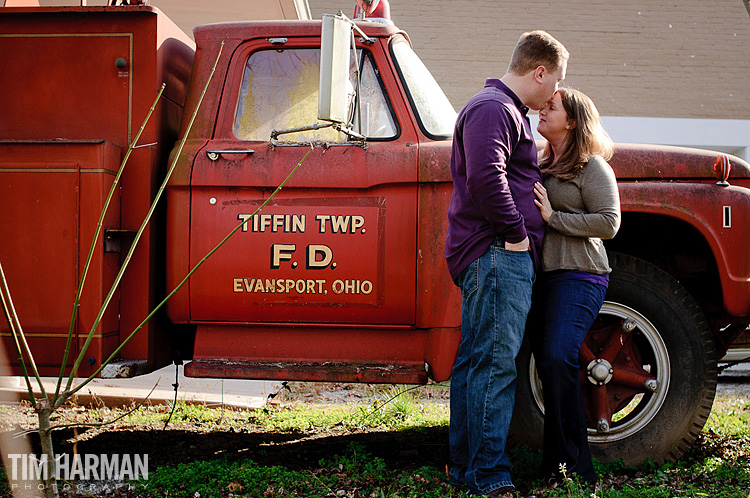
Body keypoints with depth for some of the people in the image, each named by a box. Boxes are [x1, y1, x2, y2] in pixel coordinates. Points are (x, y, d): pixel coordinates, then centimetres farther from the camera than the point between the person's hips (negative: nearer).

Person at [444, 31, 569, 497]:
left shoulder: (503, 110, 26)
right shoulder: (493, 109, -10)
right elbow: (487, 177, -24)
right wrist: (515, 233, -19)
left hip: (494, 257, 11)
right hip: (497, 253, -11)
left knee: (474, 362, 11)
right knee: (496, 363, -11)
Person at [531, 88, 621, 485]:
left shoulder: (592, 166, -2)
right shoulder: (542, 165, 21)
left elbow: (608, 223, -11)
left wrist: (553, 217, -14)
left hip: (578, 275, -7)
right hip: (540, 274, 7)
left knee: (557, 359, -21)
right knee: (547, 364, 4)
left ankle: (574, 465, -15)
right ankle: (554, 465, 10)